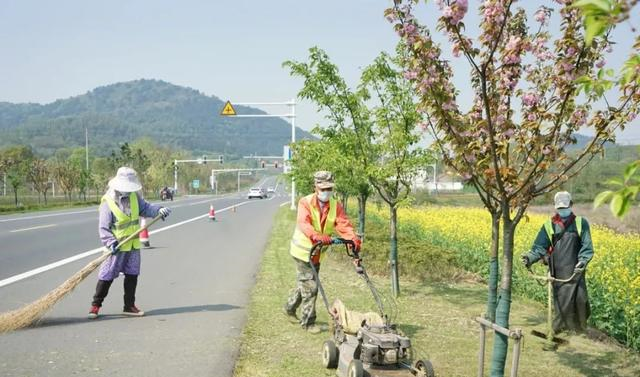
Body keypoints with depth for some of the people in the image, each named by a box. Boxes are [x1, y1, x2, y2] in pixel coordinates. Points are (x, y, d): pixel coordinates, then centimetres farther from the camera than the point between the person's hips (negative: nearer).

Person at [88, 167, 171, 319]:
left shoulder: (134, 196, 2)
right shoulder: (107, 203, -16)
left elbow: (145, 208, 10)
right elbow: (103, 228, -16)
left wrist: (159, 210, -10)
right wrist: (111, 242, -29)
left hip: (133, 245, 6)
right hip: (117, 247, -6)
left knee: (132, 275, 10)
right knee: (107, 276, 0)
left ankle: (129, 306, 21)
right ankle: (96, 305, 14)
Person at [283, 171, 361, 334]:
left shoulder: (335, 206, -4)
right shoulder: (305, 203, -18)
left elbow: (344, 223, -17)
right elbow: (304, 223, -35)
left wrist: (353, 238, -37)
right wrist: (317, 236, -54)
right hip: (303, 250, -6)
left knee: (304, 283, 21)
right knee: (310, 286, -6)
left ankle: (290, 308, 44)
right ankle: (308, 322, 8)